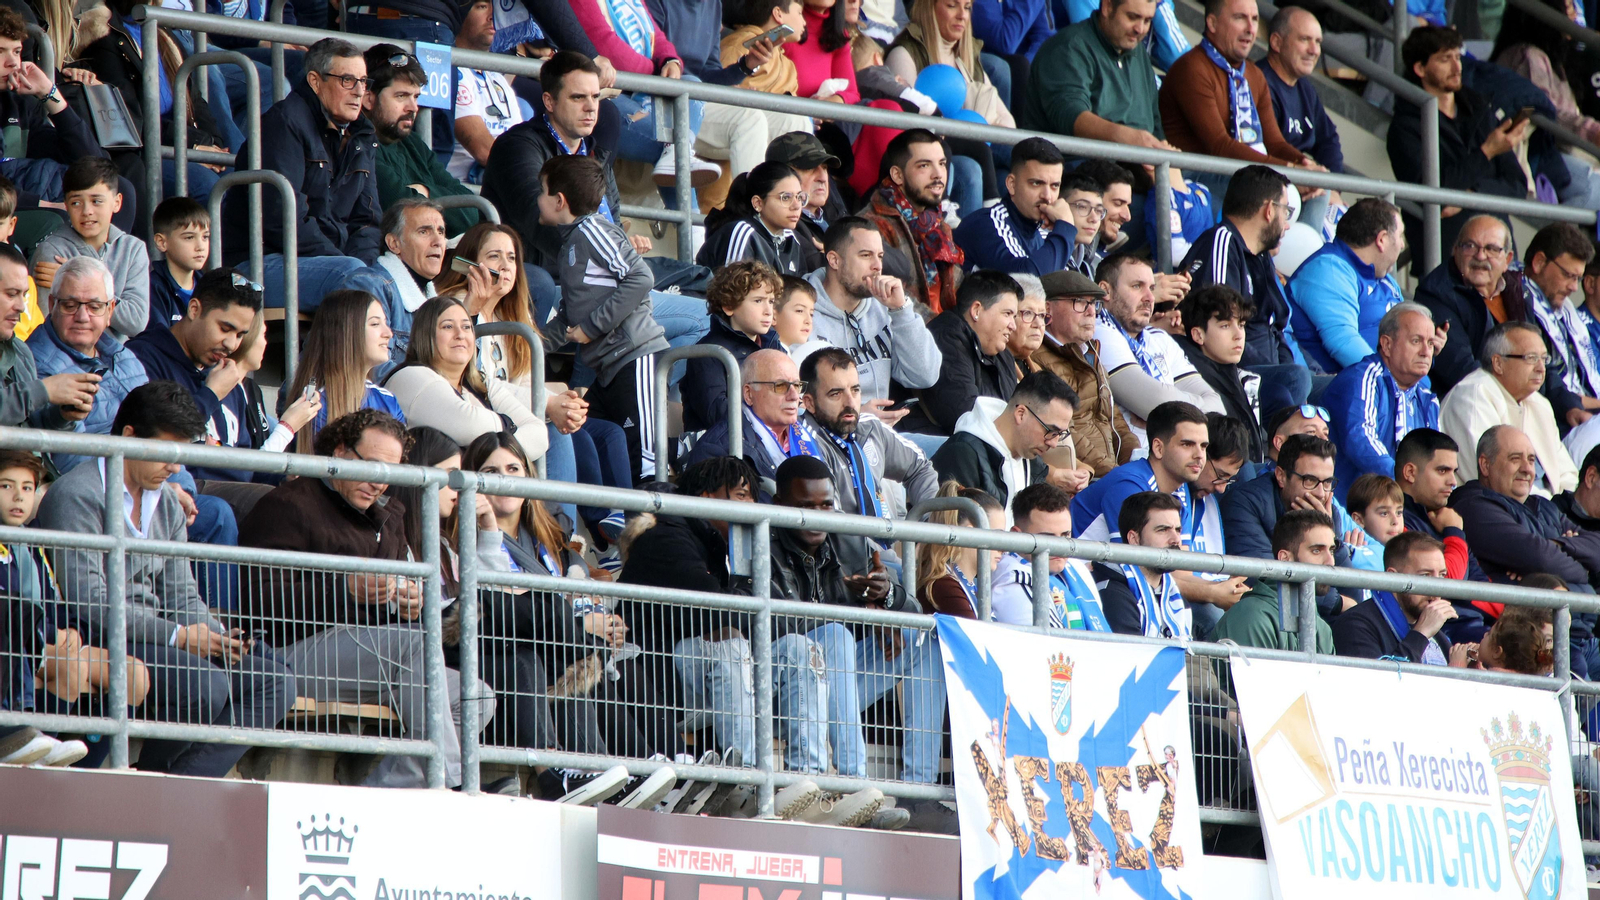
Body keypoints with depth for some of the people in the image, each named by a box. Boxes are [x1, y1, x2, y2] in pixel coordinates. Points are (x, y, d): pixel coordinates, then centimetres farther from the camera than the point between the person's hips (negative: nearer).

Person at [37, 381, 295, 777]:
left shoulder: (166, 503, 18)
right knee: (203, 684, -32)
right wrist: (177, 637, -19)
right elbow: (90, 603, -18)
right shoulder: (78, 495, -9)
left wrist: (217, 636, -6)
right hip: (96, 646, -9)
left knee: (274, 681, -7)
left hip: (156, 640, 9)